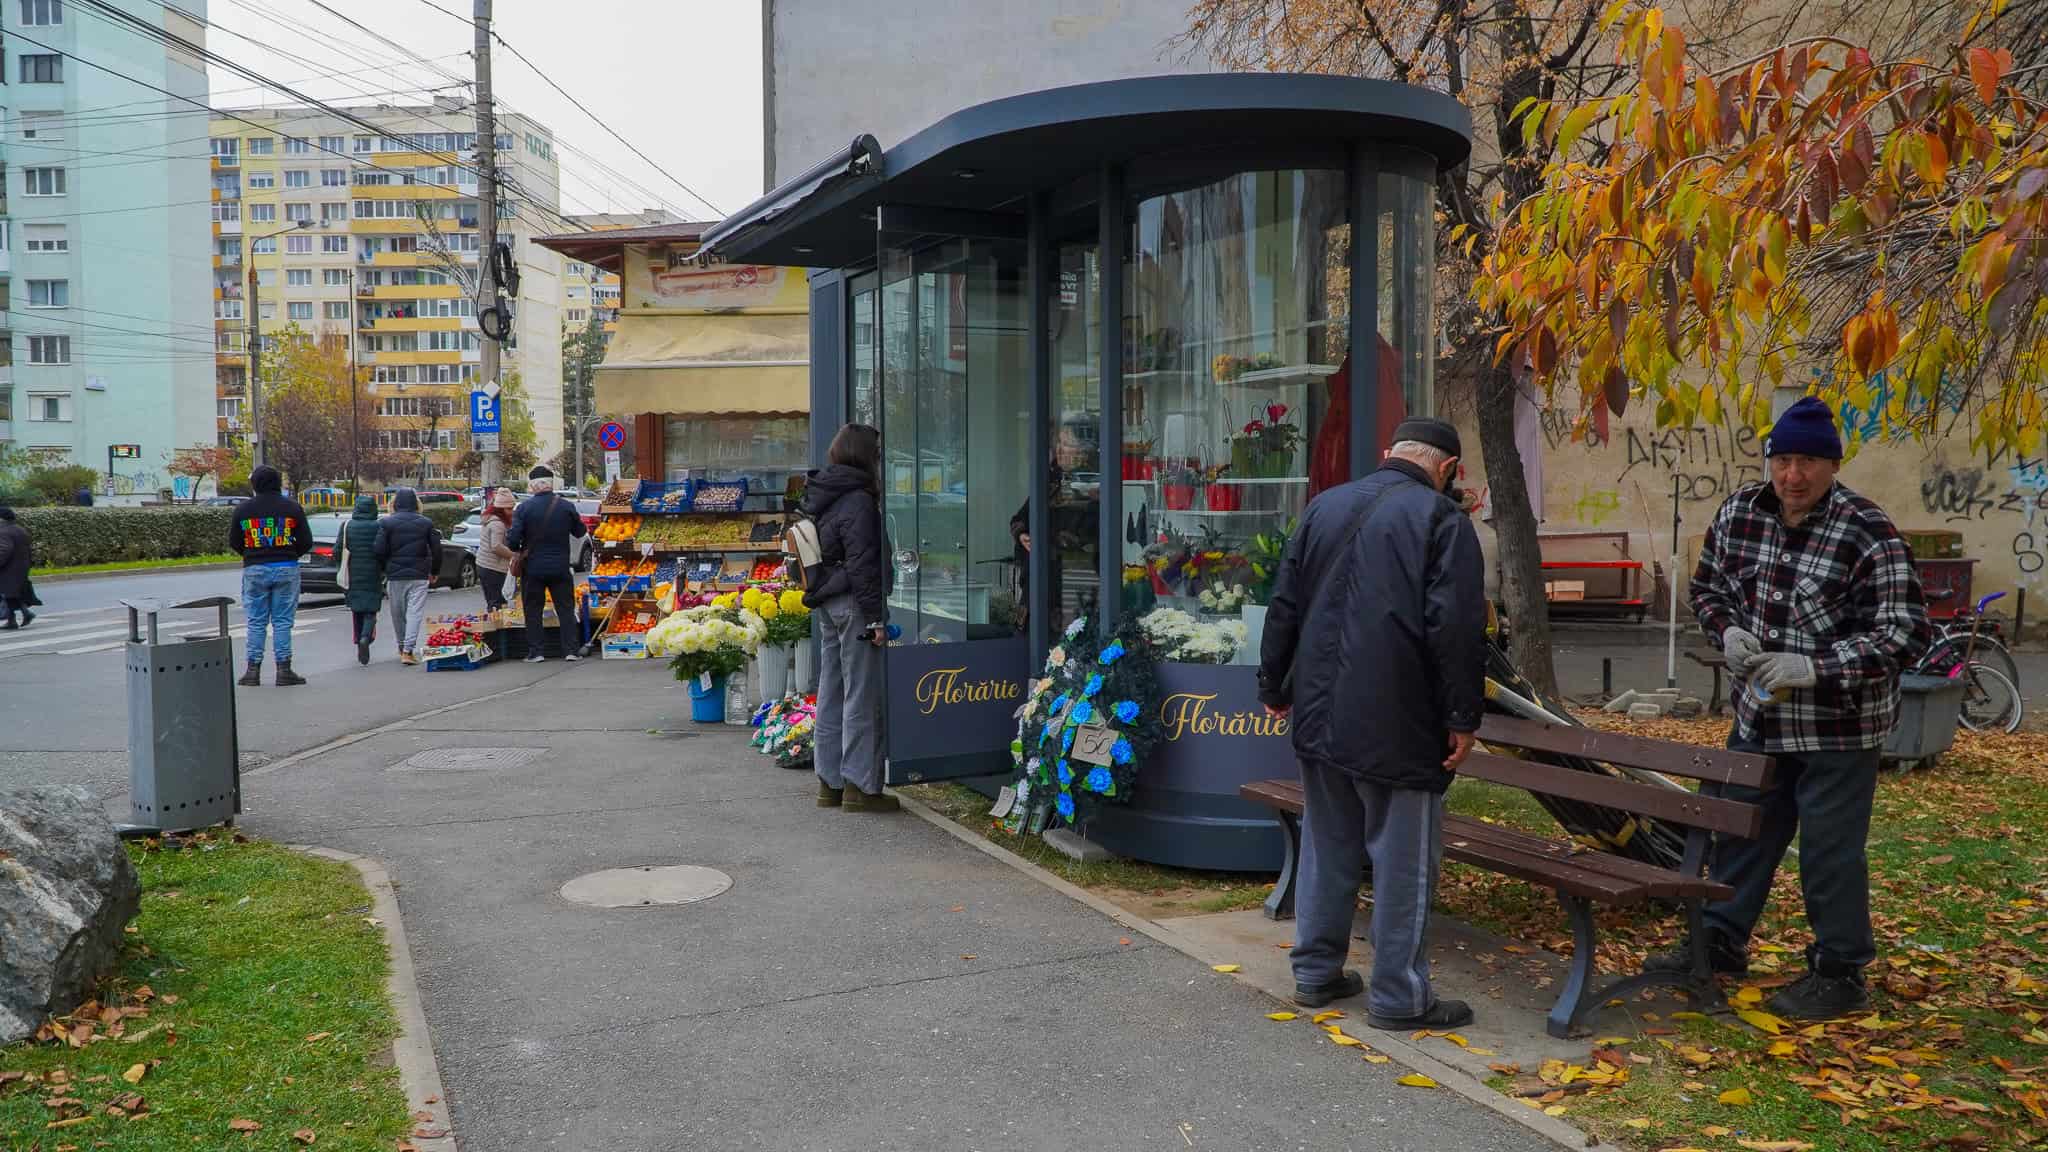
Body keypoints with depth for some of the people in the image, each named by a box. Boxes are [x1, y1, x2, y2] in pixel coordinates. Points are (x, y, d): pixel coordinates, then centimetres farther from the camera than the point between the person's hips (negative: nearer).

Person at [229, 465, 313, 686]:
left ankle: (253, 670, 7)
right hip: (286, 568, -1)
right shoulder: (292, 507, -2)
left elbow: (233, 542, 6)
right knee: (282, 621, 3)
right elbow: (306, 542, 0)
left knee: (255, 622, 7)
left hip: (254, 570, 1)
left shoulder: (243, 509, 0)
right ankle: (284, 670, 2)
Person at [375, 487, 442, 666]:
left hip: (395, 575, 1)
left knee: (398, 613, 14)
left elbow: (380, 551, -6)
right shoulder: (426, 523, 1)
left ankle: (402, 648, 25)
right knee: (415, 613, -3)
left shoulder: (386, 523, -2)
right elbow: (436, 551, 1)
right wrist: (433, 572, 13)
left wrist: (385, 569, 10)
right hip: (419, 575, -1)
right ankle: (408, 651, -12)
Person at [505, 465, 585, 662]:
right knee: (565, 608, 9)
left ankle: (536, 651, 7)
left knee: (533, 610, 9)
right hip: (561, 568, 1)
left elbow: (513, 540, -11)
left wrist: (518, 549, 10)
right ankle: (569, 650, 5)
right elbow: (579, 531, 10)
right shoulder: (566, 506, -4)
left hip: (533, 568, -1)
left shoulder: (524, 508, -9)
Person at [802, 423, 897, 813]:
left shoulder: (820, 497, 13)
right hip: (853, 605, -9)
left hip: (826, 605, 9)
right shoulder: (858, 501, -15)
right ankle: (860, 786, 1)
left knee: (832, 694, 13)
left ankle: (830, 782, 19)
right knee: (862, 695, -3)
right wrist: (876, 618, -16)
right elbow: (863, 565, -18)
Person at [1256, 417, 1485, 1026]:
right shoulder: (1440, 517, -8)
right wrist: (1463, 716, -8)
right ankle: (1398, 997, 10)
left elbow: (1284, 606, 14)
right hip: (1396, 724, -6)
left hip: (1319, 712, 6)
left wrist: (1275, 687, 21)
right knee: (1403, 860, 3)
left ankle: (1316, 972, 25)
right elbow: (1456, 628, -14)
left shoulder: (1324, 506, 11)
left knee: (1326, 847, 16)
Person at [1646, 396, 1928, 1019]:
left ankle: (1839, 973, 21)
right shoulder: (1738, 512, -2)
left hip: (1838, 725, -6)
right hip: (1759, 714, 6)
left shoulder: (1868, 533, -18)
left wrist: (1813, 668, -28)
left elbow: (1904, 631, -19)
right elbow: (1707, 587, 13)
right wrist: (1727, 632, -8)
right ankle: (1721, 939, 34)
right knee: (1741, 829, 17)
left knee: (1830, 850, 4)